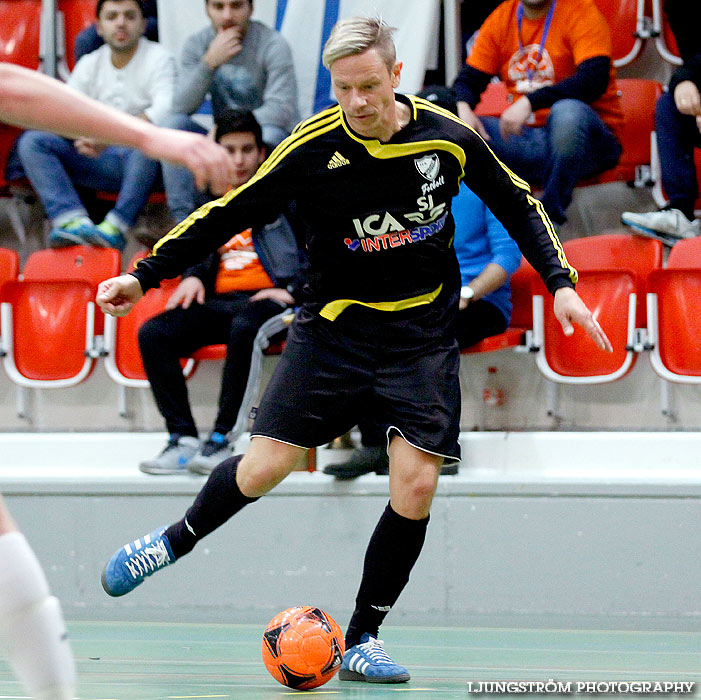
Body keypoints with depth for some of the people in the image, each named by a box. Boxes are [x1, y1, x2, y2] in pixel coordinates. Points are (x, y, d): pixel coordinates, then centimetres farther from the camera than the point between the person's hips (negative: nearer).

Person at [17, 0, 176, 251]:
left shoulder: (159, 58, 1)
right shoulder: (89, 64, 16)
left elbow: (165, 109, -17)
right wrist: (80, 138, -20)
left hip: (142, 161, -5)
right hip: (101, 163, 5)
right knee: (32, 141, -15)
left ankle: (116, 226, -39)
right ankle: (73, 220, -37)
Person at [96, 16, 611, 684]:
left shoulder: (448, 137, -8)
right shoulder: (311, 148, -13)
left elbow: (517, 204, 8)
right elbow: (229, 213, -5)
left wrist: (560, 283, 1)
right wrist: (144, 276, -9)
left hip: (423, 334, 1)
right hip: (332, 323, -1)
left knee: (415, 486, -9)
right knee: (264, 466, -9)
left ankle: (361, 640, 6)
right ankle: (175, 541, 22)